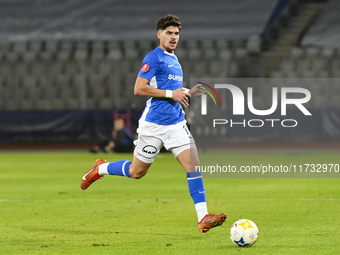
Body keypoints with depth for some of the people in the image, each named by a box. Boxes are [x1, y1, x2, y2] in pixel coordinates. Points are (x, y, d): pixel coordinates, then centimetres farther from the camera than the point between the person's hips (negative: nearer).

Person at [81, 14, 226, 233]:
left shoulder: (174, 59, 17)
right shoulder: (154, 57, -10)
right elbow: (139, 89, -18)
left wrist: (188, 93, 11)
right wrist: (171, 94, -18)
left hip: (177, 122, 7)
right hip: (154, 123, -7)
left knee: (193, 164, -9)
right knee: (137, 172, 6)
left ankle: (203, 218, -14)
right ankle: (100, 169, 34)